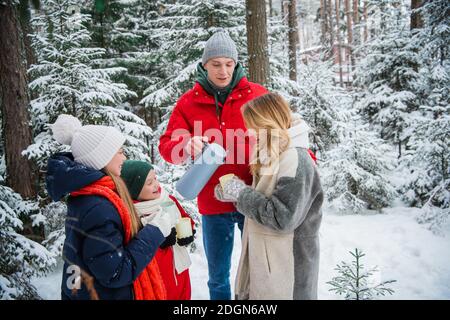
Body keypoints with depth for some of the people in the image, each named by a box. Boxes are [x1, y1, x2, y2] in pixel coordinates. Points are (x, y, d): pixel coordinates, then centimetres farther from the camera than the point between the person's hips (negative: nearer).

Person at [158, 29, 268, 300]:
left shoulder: (257, 94, -1)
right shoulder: (189, 102, 1)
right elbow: (167, 147, -4)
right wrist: (186, 146, -26)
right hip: (213, 204, 1)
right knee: (218, 276, 17)